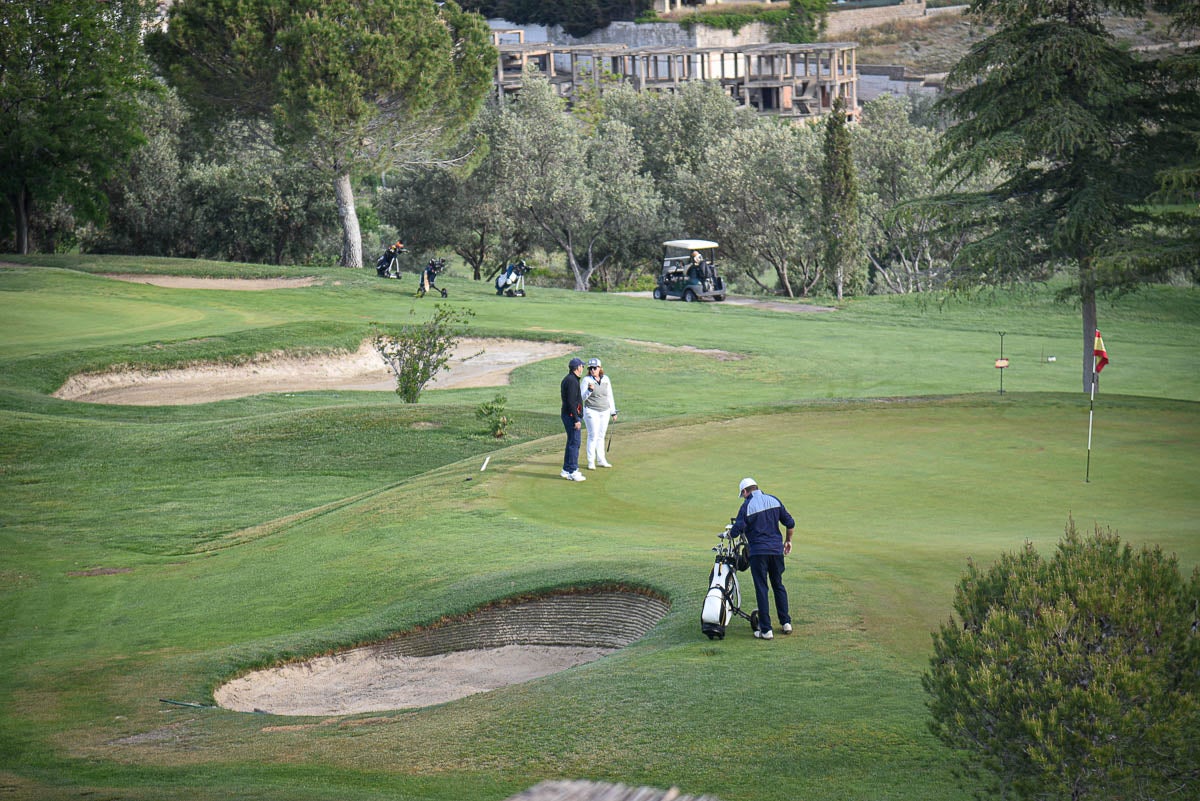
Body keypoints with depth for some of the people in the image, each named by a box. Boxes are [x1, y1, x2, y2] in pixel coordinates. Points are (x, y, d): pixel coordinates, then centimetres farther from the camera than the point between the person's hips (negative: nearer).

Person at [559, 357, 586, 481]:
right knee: (574, 443, -8)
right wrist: (577, 419, -23)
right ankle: (572, 472, -9)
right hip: (572, 415, -11)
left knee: (571, 442, 16)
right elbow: (571, 402, -23)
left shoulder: (567, 379, 15)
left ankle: (566, 470, 22)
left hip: (567, 415, 11)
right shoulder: (572, 381, -17)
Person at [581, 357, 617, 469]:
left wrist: (613, 412, 13)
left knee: (601, 436, 11)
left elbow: (610, 396, 12)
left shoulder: (606, 379, 5)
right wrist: (589, 390, -32)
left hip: (605, 412, 4)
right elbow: (583, 397, -13)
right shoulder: (587, 380, -7)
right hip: (591, 411, -4)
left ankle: (601, 460, 19)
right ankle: (591, 462, -1)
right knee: (593, 436, -7)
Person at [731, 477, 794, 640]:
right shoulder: (774, 500, 6)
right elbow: (790, 523, 6)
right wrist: (788, 541, 21)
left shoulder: (747, 506, -7)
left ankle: (766, 630, -2)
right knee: (778, 585, 18)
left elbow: (736, 530, -13)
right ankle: (786, 622, 16)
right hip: (777, 549, 4)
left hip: (758, 551, -4)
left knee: (761, 589, 0)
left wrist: (729, 533, 10)